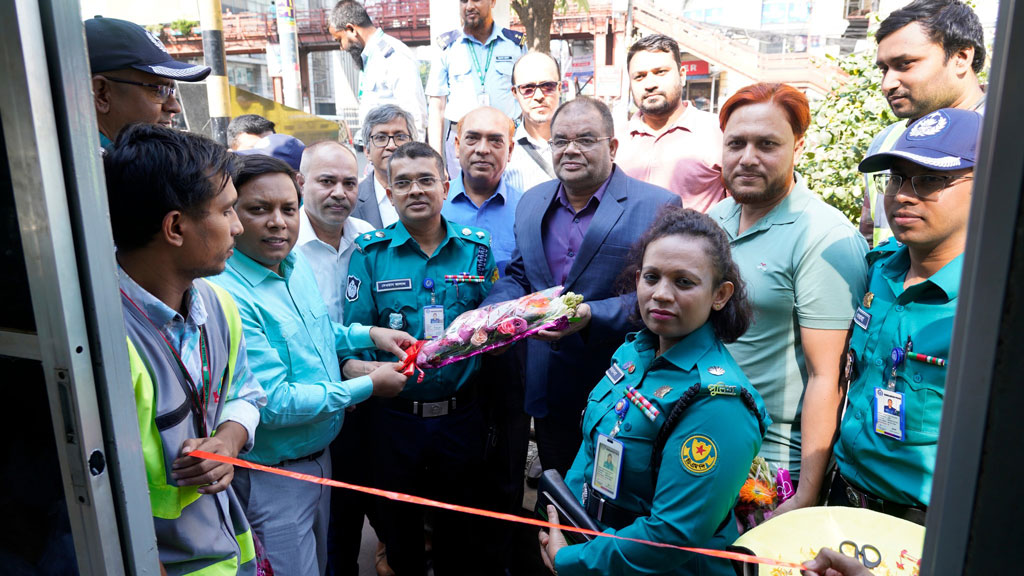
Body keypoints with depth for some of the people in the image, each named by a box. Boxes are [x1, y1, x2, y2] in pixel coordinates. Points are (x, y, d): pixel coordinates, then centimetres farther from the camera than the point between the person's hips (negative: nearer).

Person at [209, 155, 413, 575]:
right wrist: (368, 386, -20)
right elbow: (274, 405, -28)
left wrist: (368, 334, 1)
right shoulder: (228, 297, -29)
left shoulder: (297, 264, 0)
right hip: (273, 475, -8)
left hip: (320, 455, 9)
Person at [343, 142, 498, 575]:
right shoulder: (371, 252, -3)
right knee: (399, 532, 18)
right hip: (395, 419, 0)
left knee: (460, 535, 18)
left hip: (460, 414, 1)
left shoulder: (477, 247, 1)